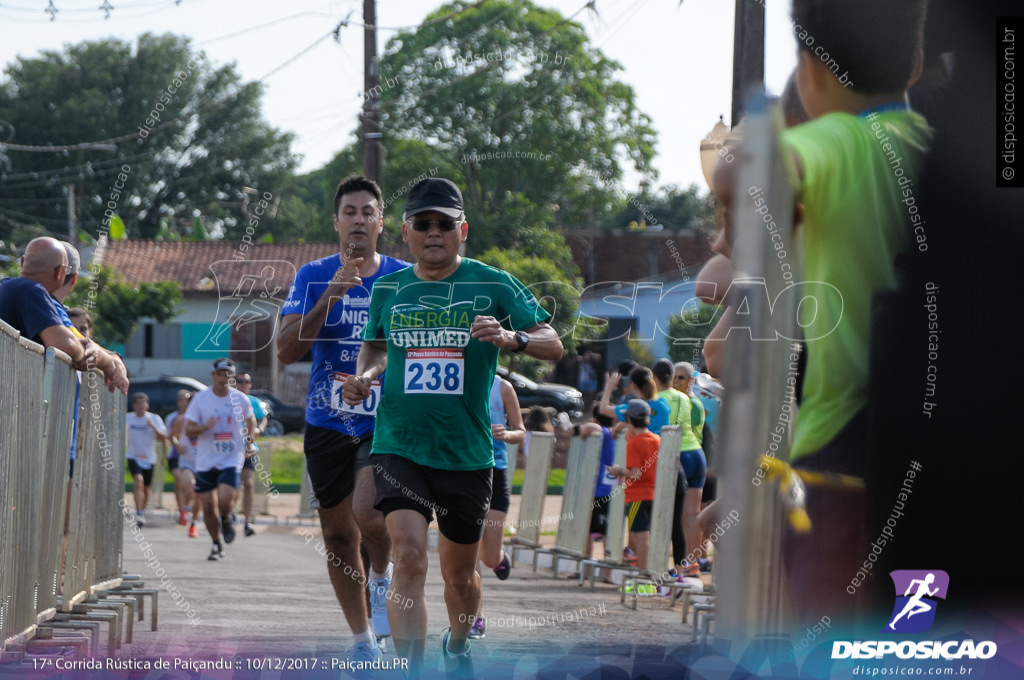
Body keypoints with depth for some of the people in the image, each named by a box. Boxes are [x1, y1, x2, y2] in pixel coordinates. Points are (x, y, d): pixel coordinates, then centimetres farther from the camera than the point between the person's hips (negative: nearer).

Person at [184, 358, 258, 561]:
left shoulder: (240, 399, 1)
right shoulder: (200, 399, -3)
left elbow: (250, 419, 22)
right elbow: (188, 430, -5)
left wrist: (249, 440, 10)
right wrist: (205, 427, -23)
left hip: (231, 459, -1)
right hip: (205, 461, 1)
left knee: (224, 499, -21)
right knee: (207, 507, 2)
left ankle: (226, 521, 13)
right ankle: (217, 545, 22)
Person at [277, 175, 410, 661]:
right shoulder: (313, 277, 1)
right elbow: (286, 352, -10)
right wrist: (330, 297, -19)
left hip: (385, 422, -2)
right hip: (328, 423, 2)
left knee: (368, 513, -26)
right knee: (338, 534, 7)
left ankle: (382, 575, 7)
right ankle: (363, 640, 22)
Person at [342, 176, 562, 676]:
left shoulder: (492, 286, -2)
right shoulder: (388, 290, 5)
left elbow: (553, 344, -5)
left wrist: (511, 338, -25)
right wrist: (364, 376, 1)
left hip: (467, 452, 0)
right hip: (399, 444, 0)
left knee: (460, 572, 15)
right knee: (408, 558, -21)